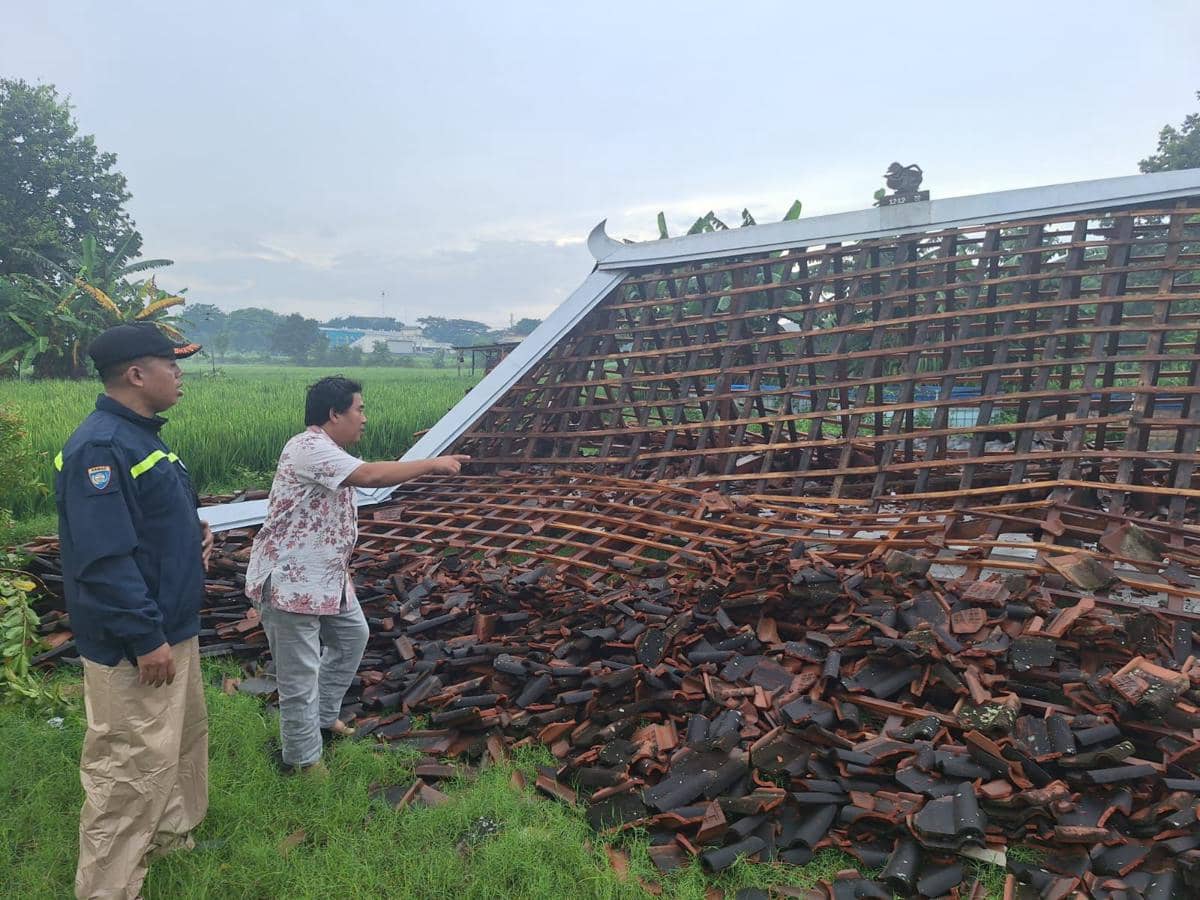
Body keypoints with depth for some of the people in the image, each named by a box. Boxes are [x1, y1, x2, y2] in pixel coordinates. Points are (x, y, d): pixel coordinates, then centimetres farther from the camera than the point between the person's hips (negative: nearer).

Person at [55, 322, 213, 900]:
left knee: (184, 737, 25)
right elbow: (104, 558, -27)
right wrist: (146, 639, -25)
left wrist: (194, 532, 2)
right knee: (134, 768, 0)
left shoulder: (141, 435, 10)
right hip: (133, 645, -11)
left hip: (173, 626, 11)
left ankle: (170, 835, 45)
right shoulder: (100, 447, -23)